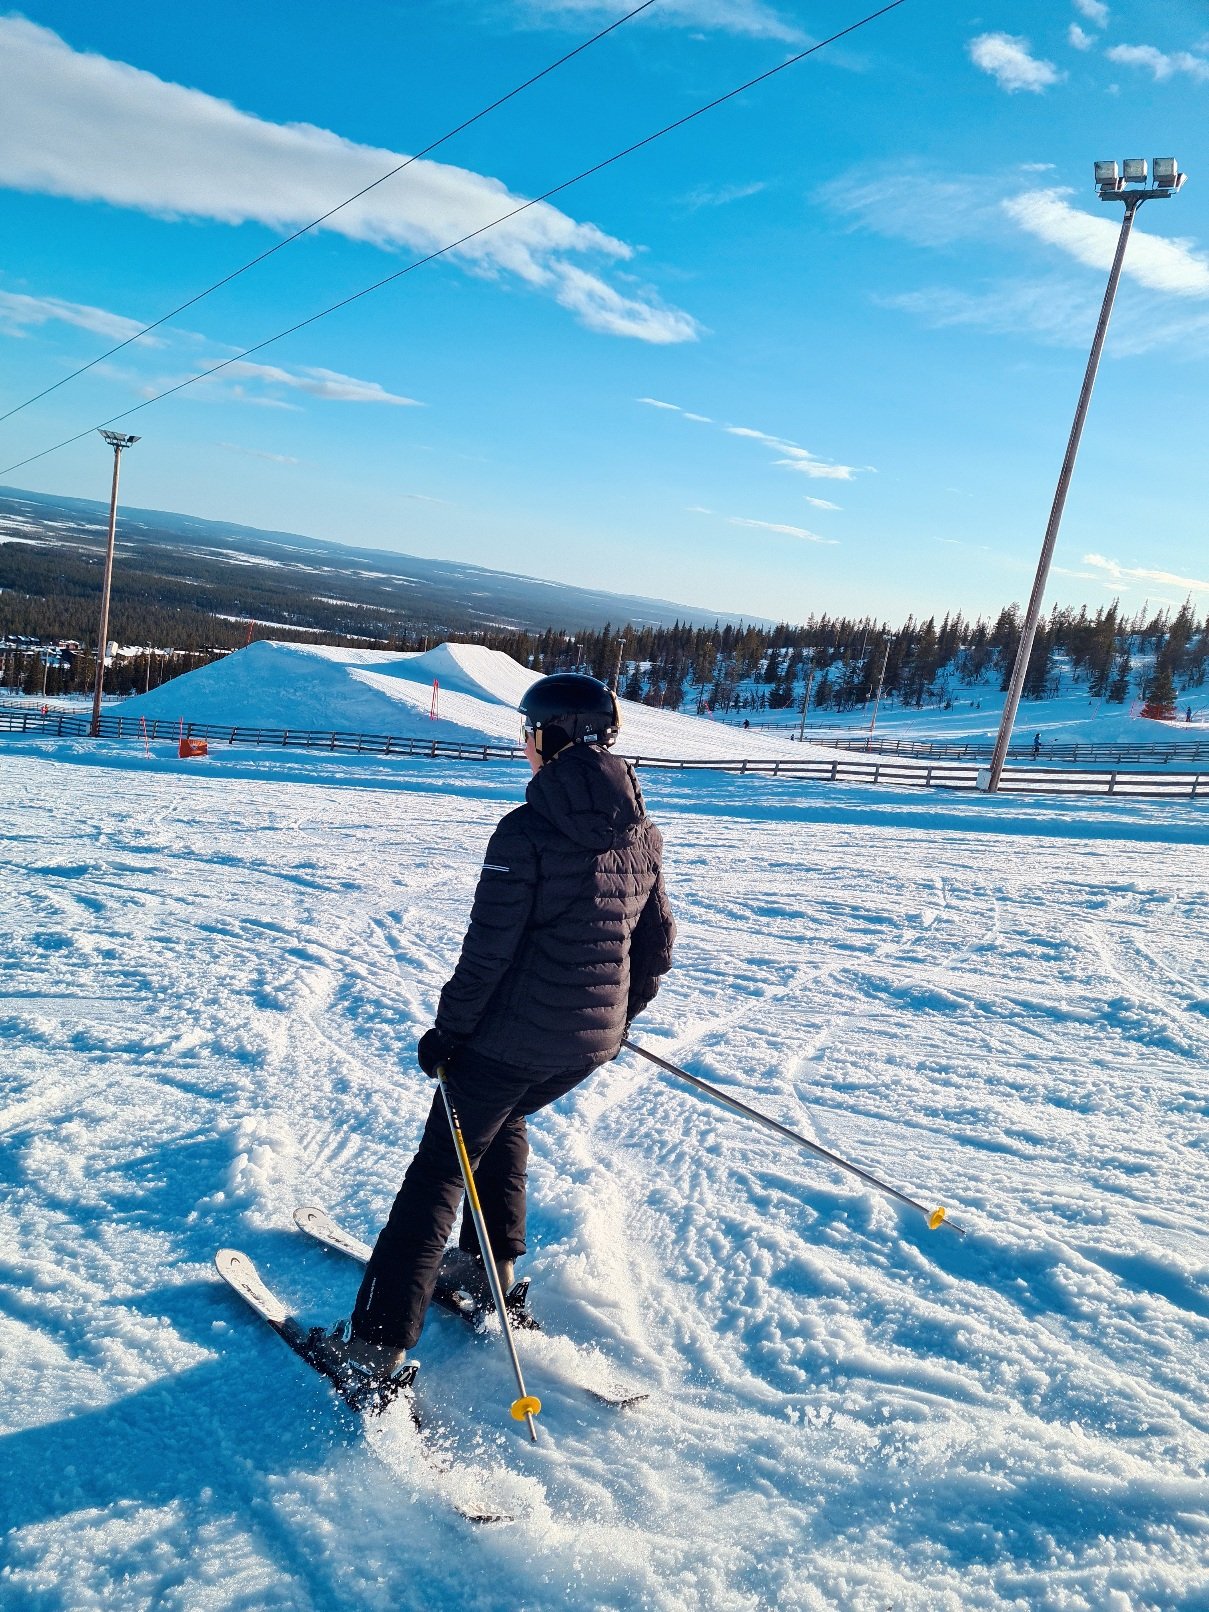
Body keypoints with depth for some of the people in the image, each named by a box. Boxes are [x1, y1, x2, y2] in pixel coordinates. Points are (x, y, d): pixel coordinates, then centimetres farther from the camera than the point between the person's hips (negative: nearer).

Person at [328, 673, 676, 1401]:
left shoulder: (527, 831, -18)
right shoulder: (642, 834, 3)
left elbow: (489, 952, -17)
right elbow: (657, 944, 10)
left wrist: (448, 1032, -5)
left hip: (516, 1034, -6)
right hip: (595, 1040, 7)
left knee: (441, 1168, 6)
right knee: (504, 1121, 32)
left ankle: (378, 1346, 6)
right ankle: (495, 1271, 36)